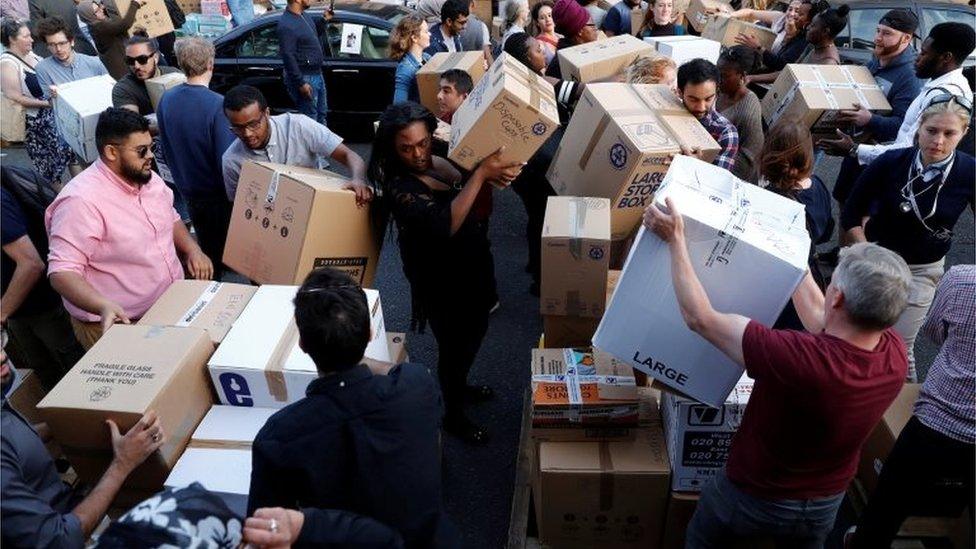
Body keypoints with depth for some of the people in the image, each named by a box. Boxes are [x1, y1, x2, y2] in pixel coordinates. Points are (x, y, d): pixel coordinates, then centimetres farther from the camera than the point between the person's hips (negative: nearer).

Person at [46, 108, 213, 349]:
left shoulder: (148, 178, 3)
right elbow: (62, 271, -23)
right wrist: (104, 307, -39)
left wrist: (192, 250, 2)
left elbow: (171, 219, 21)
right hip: (117, 325, -7)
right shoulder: (81, 200, -21)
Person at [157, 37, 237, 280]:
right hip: (218, 195, -6)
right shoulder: (217, 105, -26)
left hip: (189, 193, 6)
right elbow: (227, 159, -26)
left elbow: (166, 148, 6)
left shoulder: (166, 100, -5)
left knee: (207, 252, 23)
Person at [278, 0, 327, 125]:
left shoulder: (304, 15, 7)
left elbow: (316, 34, 25)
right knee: (310, 119, -2)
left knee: (322, 114, 20)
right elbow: (288, 57, -22)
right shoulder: (286, 25, -21)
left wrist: (323, 19, 7)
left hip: (317, 74, 9)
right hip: (305, 78, -9)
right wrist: (300, 83, -23)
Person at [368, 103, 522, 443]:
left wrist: (498, 173, -20)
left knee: (474, 335, 27)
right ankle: (453, 415, 38)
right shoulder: (398, 187, -27)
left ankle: (459, 387, 55)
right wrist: (481, 173, -40)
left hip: (472, 267, 8)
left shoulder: (439, 160, -4)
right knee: (455, 347, 12)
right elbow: (446, 224, -41)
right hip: (444, 282, -8)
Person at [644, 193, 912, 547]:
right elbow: (821, 319, -2)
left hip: (754, 497, -4)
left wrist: (675, 239, -26)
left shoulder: (797, 358, -43)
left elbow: (700, 318, -33)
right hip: (826, 504, 5)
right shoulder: (895, 354, -23)